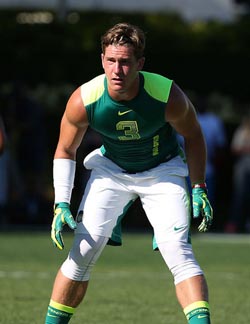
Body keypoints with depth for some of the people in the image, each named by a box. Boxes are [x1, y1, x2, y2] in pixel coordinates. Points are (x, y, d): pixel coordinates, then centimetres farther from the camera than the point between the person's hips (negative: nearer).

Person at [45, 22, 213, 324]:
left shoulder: (168, 96, -29)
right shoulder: (83, 100, -25)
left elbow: (193, 136, -7)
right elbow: (65, 150, -6)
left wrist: (199, 189, -5)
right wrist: (61, 204, -13)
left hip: (163, 171, -1)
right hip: (111, 170, 1)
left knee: (177, 250, -20)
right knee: (82, 252, -6)